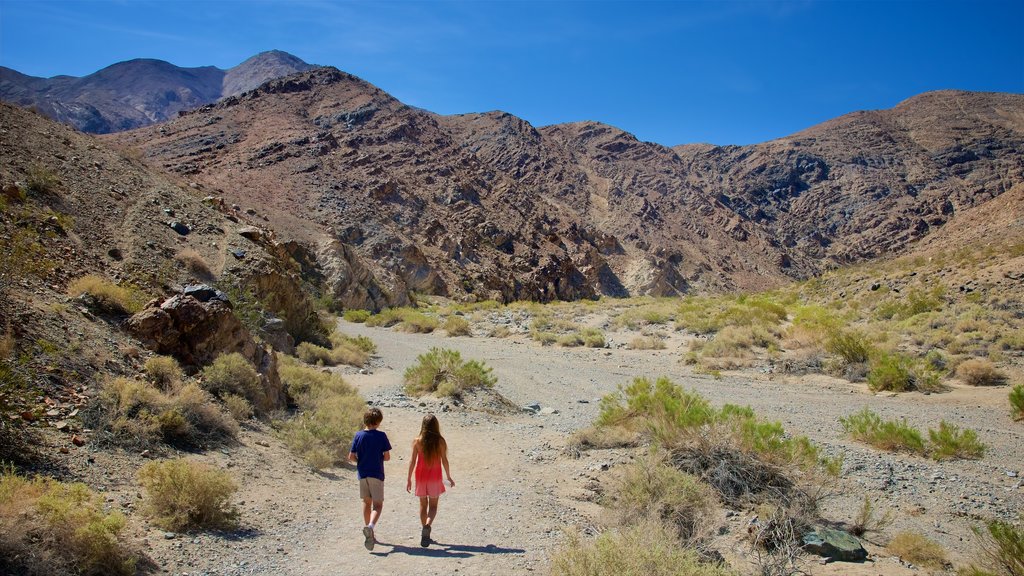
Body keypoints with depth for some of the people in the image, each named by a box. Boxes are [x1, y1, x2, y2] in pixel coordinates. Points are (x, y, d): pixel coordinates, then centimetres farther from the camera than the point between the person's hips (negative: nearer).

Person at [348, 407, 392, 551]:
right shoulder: (381, 436, -9)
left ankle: (369, 533, 24)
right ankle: (370, 526, -26)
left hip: (362, 473, 3)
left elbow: (351, 457, -3)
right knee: (378, 504, 1)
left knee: (366, 502, 18)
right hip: (377, 474, -3)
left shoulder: (358, 435, -2)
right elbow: (387, 457, -7)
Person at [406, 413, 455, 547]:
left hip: (421, 476, 1)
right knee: (433, 505, 8)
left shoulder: (417, 441, -6)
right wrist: (449, 477, 6)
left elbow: (412, 461, -4)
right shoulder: (440, 441, -7)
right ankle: (428, 525, -19)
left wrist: (409, 479, 2)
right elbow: (444, 460, -5)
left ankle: (425, 534, 21)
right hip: (435, 477, -1)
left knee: (423, 505, 15)